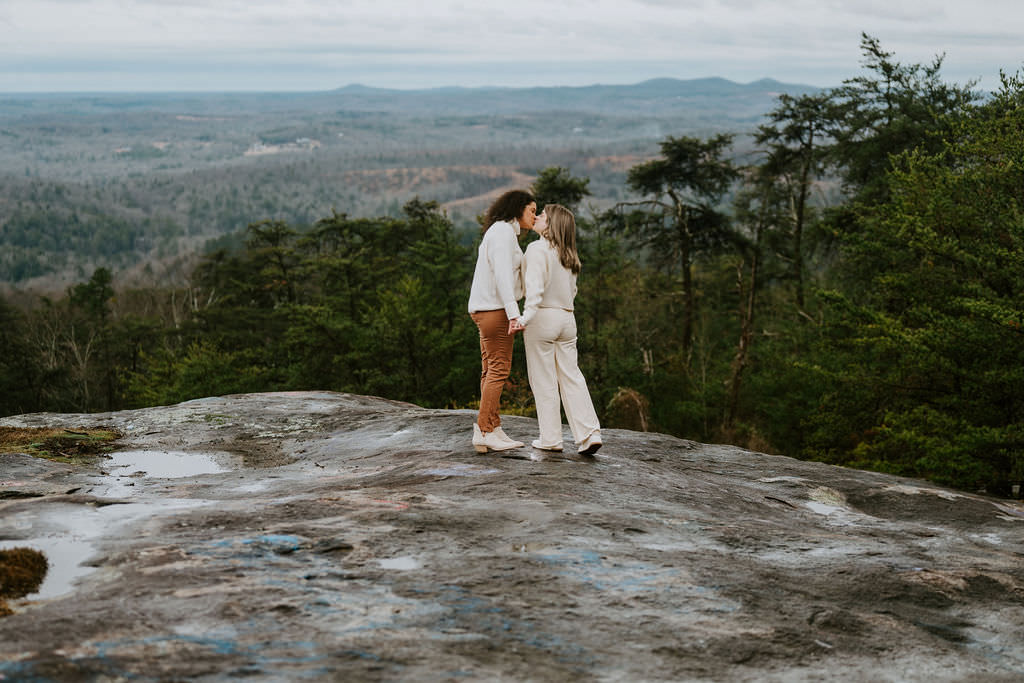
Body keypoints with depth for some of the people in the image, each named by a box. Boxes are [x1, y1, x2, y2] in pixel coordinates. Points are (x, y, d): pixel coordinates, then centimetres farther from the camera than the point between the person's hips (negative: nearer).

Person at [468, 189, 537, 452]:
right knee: (499, 369, -9)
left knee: (491, 370, 7)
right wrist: (513, 312, -31)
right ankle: (484, 431, -9)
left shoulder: (505, 233, 19)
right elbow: (502, 274, -24)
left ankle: (493, 430, 7)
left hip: (488, 309, 10)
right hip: (494, 309, -10)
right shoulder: (503, 231, -13)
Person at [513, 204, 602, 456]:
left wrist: (525, 318, -26)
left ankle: (551, 439, 7)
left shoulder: (538, 249, -11)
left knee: (544, 381, 2)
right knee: (571, 377, 8)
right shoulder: (568, 255, 12)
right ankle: (590, 434, 0)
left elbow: (535, 288, -22)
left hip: (543, 318, -7)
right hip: (567, 318, 7)